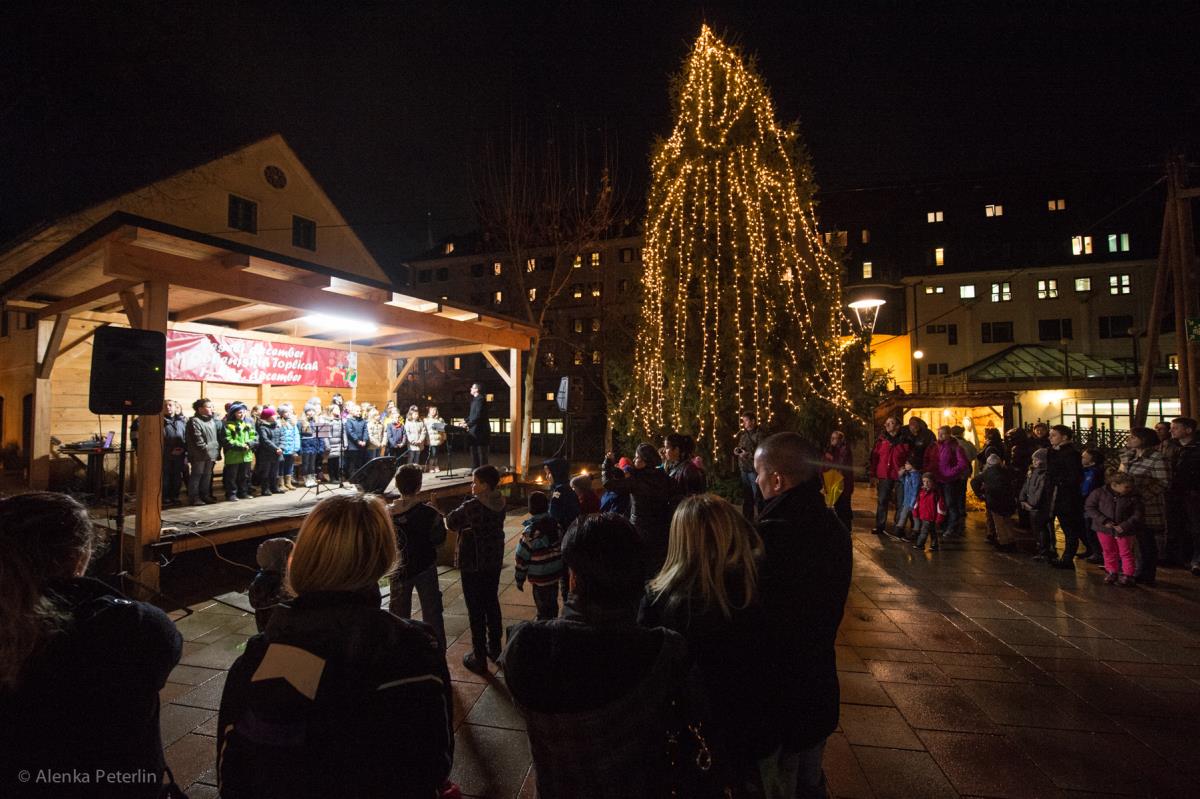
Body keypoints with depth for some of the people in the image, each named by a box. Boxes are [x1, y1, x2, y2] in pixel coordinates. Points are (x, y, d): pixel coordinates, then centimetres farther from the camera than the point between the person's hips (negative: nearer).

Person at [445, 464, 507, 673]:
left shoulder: (472, 507, -23)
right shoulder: (499, 504, -3)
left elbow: (451, 522, -8)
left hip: (473, 564, -7)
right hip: (494, 561, 7)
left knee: (476, 610, 4)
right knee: (492, 603, 20)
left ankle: (479, 658, 13)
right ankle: (494, 648, 34)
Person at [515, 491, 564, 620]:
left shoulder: (530, 531, -19)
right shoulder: (556, 525, -3)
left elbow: (522, 558, -14)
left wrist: (519, 579, -3)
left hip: (540, 578, -5)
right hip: (555, 573, 6)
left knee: (543, 609, 8)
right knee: (553, 604, 21)